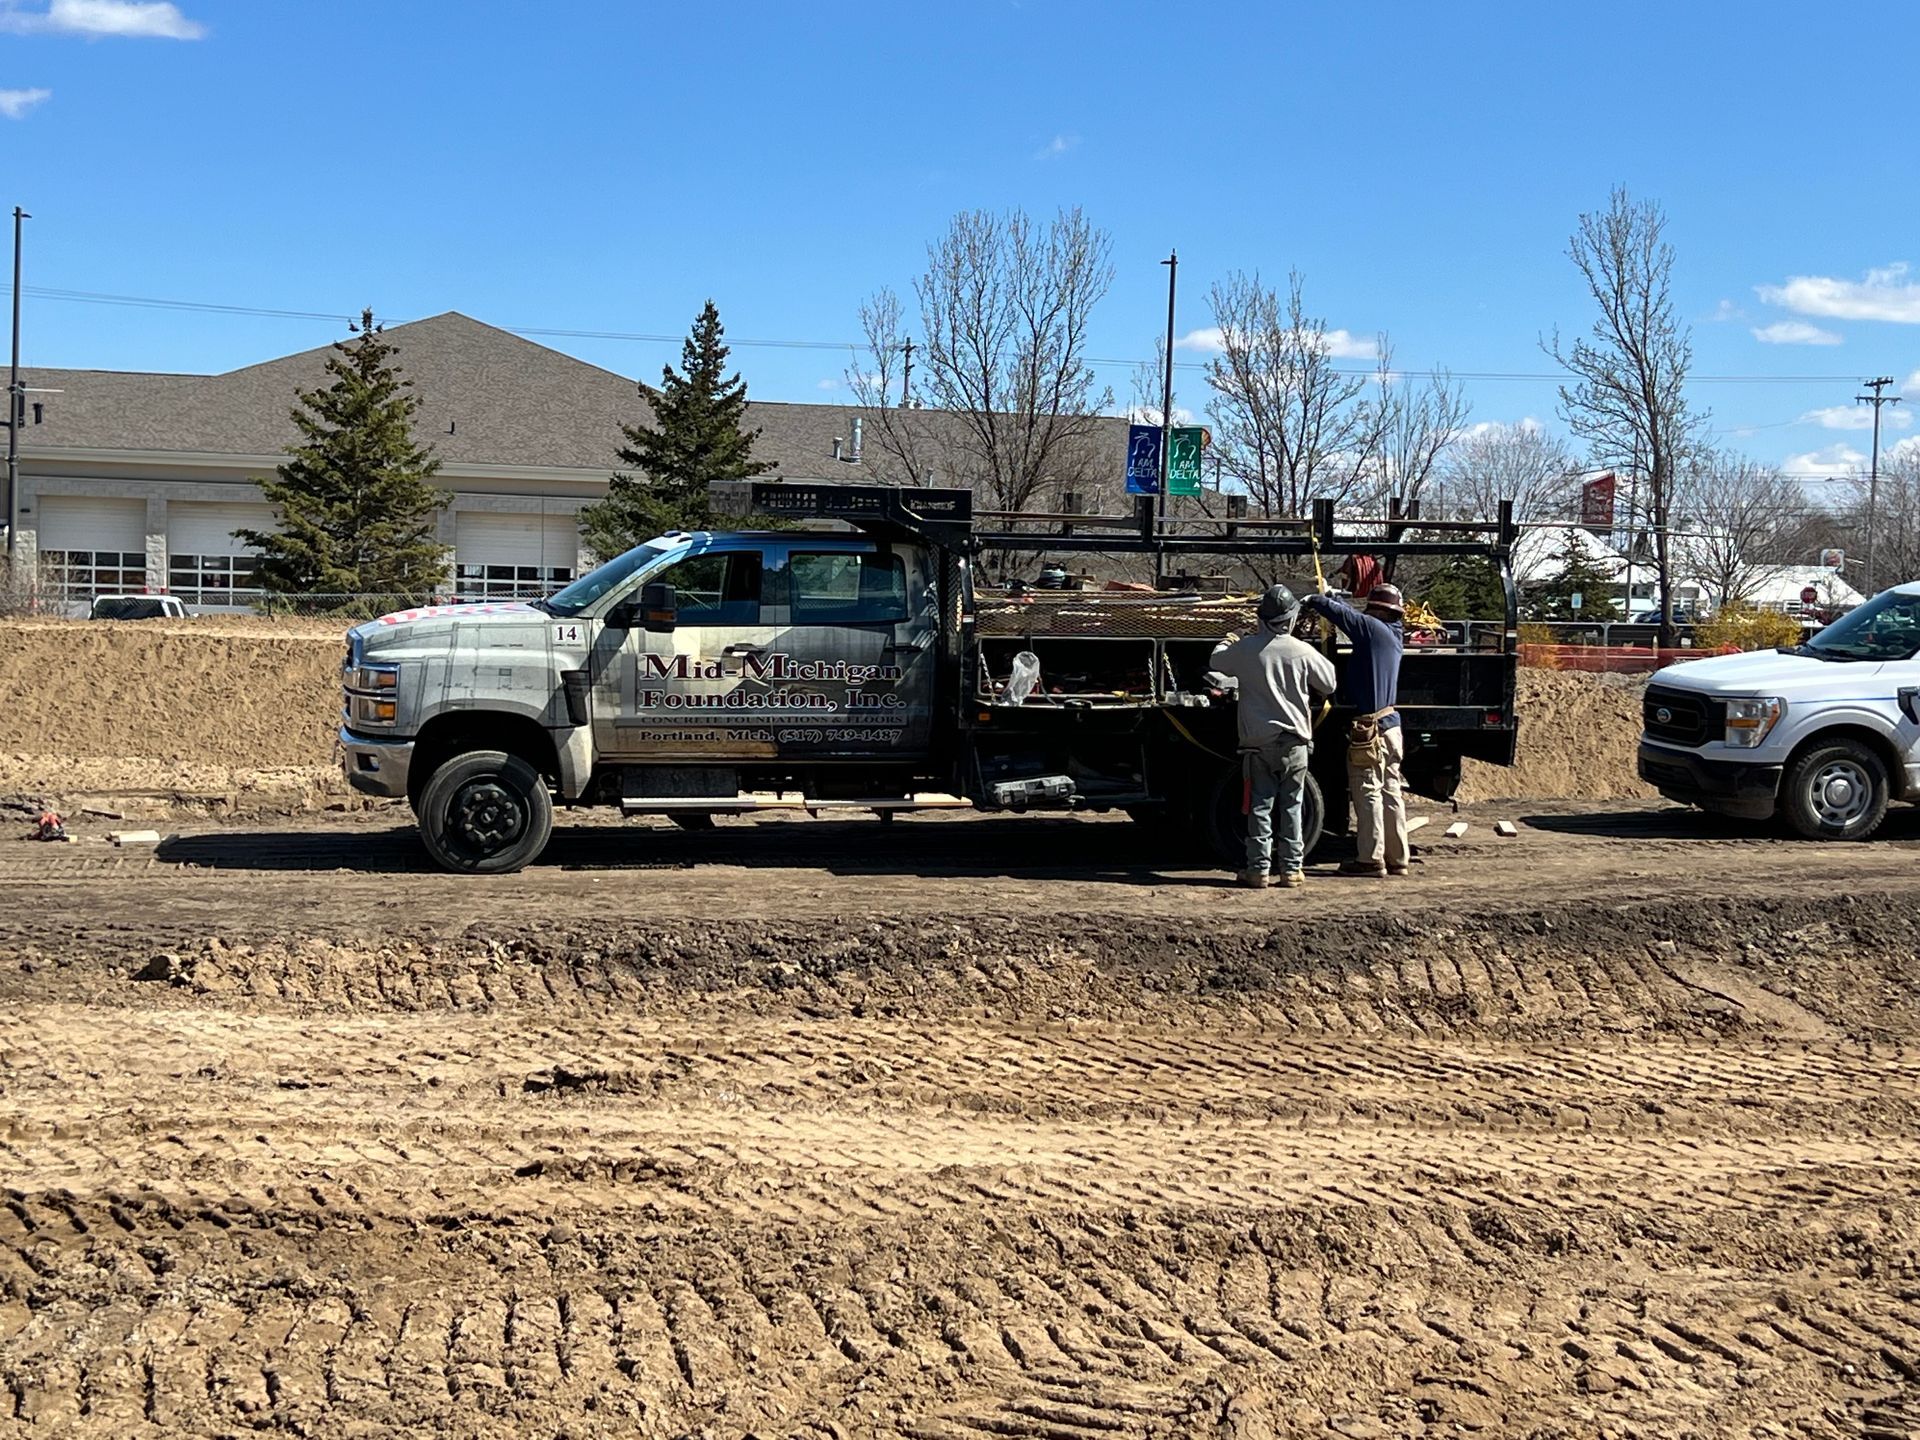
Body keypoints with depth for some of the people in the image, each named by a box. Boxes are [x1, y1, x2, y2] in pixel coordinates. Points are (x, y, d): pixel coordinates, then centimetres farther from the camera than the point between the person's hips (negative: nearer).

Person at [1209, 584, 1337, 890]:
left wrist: (1227, 642, 33)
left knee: (1260, 806, 4)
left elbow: (1217, 661, 13)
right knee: (1291, 806, 7)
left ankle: (1258, 869, 3)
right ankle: (1292, 869, 10)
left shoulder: (1244, 649, -7)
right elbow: (1329, 684, 4)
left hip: (1258, 741, 0)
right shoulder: (1302, 652, -9)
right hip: (1295, 743, 0)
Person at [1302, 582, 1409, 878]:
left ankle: (1371, 859, -2)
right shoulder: (1393, 636, 14)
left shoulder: (1373, 628, -10)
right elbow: (1353, 615, 24)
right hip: (1391, 726, 9)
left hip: (1369, 727, -9)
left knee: (1368, 792, -4)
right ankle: (1396, 858, 14)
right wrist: (1330, 598, 20)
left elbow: (1339, 611, -14)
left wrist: (1311, 600, 3)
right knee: (1390, 792, 11)